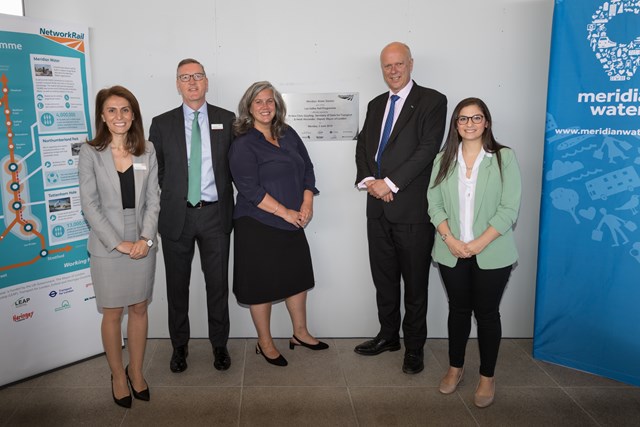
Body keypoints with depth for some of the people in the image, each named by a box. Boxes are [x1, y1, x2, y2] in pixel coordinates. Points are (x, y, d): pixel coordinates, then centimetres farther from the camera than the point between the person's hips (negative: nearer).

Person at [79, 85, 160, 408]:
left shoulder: (147, 151, 3)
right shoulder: (90, 153, -5)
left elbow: (153, 200, 2)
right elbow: (90, 205, -8)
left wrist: (146, 238, -10)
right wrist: (118, 243, -13)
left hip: (143, 244, 2)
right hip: (107, 246, -2)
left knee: (139, 309, 12)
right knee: (112, 313, 9)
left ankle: (136, 371, 30)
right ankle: (118, 375, 27)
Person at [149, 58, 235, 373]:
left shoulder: (227, 120, 3)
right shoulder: (162, 124, 3)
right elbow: (154, 171, 6)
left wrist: (239, 206, -1)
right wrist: (157, 213, 2)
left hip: (215, 215, 0)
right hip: (176, 216, 1)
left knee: (218, 284, 9)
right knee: (177, 285, 11)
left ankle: (219, 344, 27)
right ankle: (179, 345, 29)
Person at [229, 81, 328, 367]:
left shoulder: (288, 135, 9)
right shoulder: (243, 145, -10)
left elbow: (307, 169, 9)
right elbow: (250, 189, -17)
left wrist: (307, 205, -5)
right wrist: (285, 212, -18)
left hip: (292, 224, 6)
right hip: (257, 226, -6)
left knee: (298, 277, 15)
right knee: (261, 285, 5)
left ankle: (300, 333, 33)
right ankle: (265, 343, 23)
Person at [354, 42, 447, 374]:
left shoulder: (432, 101, -4)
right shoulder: (375, 105, 16)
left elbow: (428, 148, -14)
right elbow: (362, 146, 13)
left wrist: (390, 183, -17)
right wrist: (368, 180, -7)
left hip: (412, 208, -6)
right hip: (379, 208, 6)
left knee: (415, 283, 6)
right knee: (383, 278, 16)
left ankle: (414, 347, 21)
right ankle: (388, 335, 33)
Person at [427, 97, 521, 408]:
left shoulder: (504, 158, -5)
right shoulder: (444, 159, 5)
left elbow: (509, 208, -10)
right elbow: (434, 203, 2)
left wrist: (479, 244, -16)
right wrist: (450, 239, -12)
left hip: (491, 254, -2)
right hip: (452, 253, 3)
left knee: (487, 312, 8)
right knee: (458, 309, 14)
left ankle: (487, 377, 24)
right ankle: (455, 367, 32)